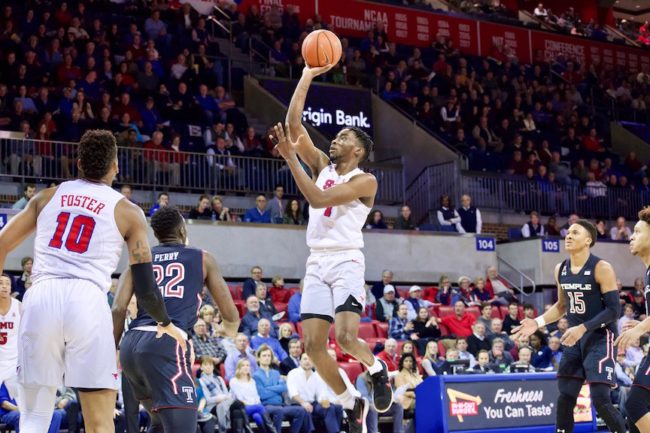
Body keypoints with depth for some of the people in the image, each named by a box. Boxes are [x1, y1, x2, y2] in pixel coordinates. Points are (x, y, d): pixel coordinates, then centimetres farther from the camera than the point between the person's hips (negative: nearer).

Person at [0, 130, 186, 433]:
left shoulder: (47, 196, 19)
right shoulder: (128, 212, 12)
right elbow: (145, 289, 9)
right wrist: (166, 324, 27)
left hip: (41, 298, 2)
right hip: (87, 301, -2)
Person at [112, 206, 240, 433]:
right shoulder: (202, 258, 16)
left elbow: (118, 309, 7)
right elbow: (230, 315, 18)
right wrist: (229, 338, 39)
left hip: (131, 345, 6)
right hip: (167, 344, -5)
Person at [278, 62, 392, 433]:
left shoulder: (365, 181, -6)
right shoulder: (321, 164, 12)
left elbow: (318, 198, -19)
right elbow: (294, 124, 5)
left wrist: (291, 159, -21)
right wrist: (308, 76, 1)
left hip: (346, 263, -6)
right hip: (317, 263, 6)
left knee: (346, 336, -22)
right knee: (313, 344, -2)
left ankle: (378, 369, 11)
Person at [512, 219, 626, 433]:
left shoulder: (601, 268, -15)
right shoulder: (560, 269, 6)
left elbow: (613, 310, -17)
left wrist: (583, 328, -26)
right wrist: (537, 322, 6)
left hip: (600, 337, -7)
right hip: (575, 339, 7)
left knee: (600, 400, -13)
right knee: (565, 398, 6)